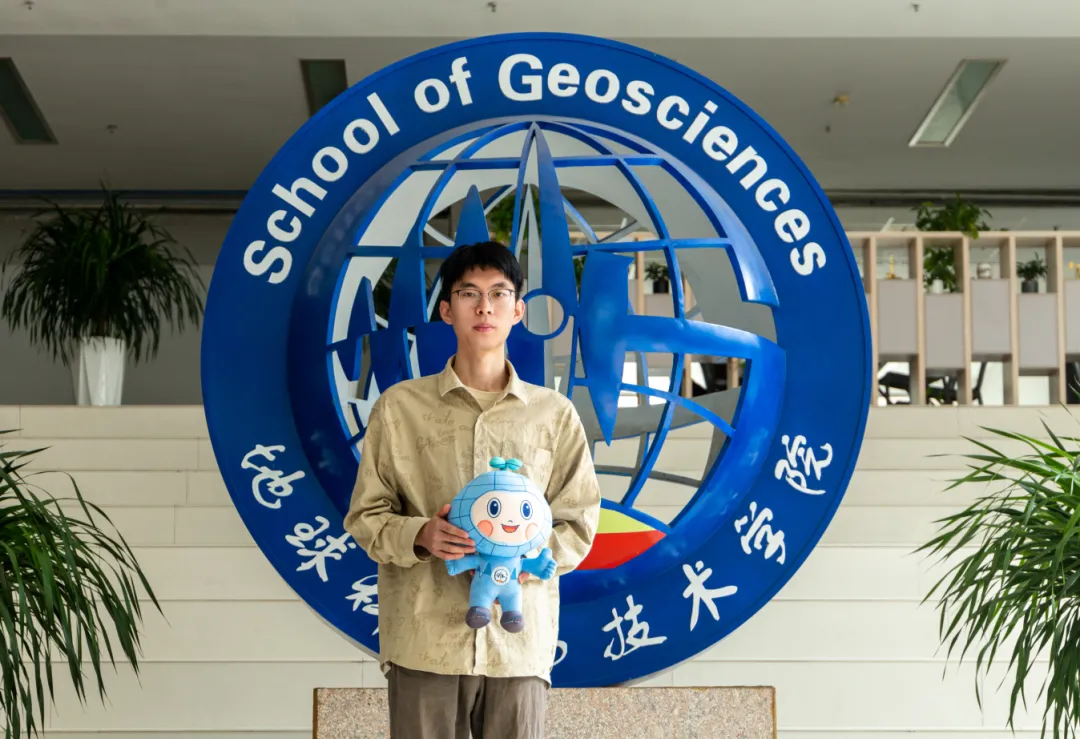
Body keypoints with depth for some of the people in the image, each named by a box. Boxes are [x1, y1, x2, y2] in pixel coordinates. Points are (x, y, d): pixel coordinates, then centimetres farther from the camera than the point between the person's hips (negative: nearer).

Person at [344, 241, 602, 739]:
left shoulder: (554, 413, 8)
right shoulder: (400, 406, 5)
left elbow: (579, 523, 8)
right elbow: (364, 516, 7)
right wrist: (420, 536, -14)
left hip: (521, 637, 1)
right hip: (425, 638, -1)